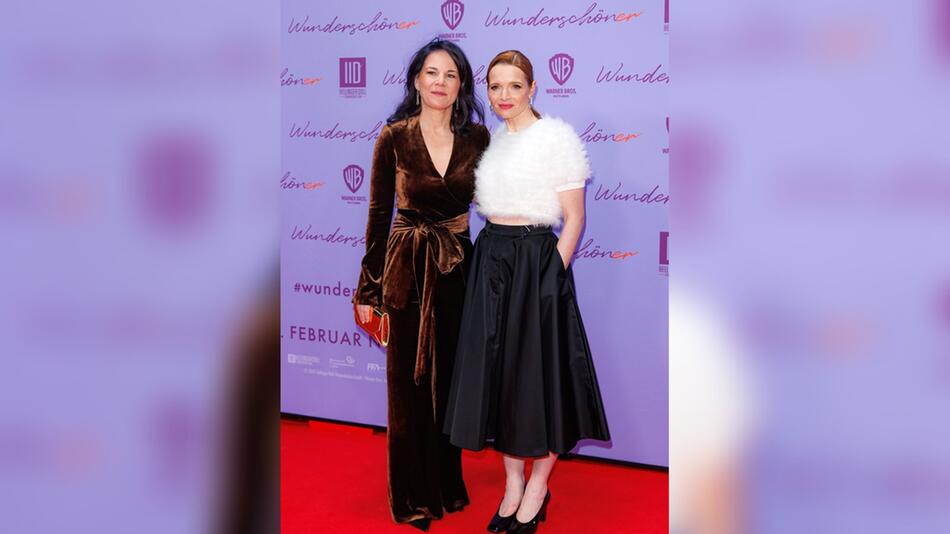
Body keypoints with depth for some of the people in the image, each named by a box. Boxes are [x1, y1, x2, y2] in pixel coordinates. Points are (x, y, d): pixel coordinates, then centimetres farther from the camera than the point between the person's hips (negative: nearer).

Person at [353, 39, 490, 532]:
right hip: (408, 269, -2)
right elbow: (379, 213, -3)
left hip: (458, 267, 3)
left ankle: (448, 484, 28)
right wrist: (367, 288, -3)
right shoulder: (394, 137, -7)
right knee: (408, 384, 5)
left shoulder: (477, 138, 0)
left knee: (451, 379, 12)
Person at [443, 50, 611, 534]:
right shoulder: (493, 139, 12)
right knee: (497, 367, 9)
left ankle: (538, 486, 19)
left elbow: (573, 217, -9)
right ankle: (512, 482, 23)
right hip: (490, 257, 7)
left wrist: (554, 273, -14)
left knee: (538, 368, 2)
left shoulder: (556, 136, -8)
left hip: (536, 260, -7)